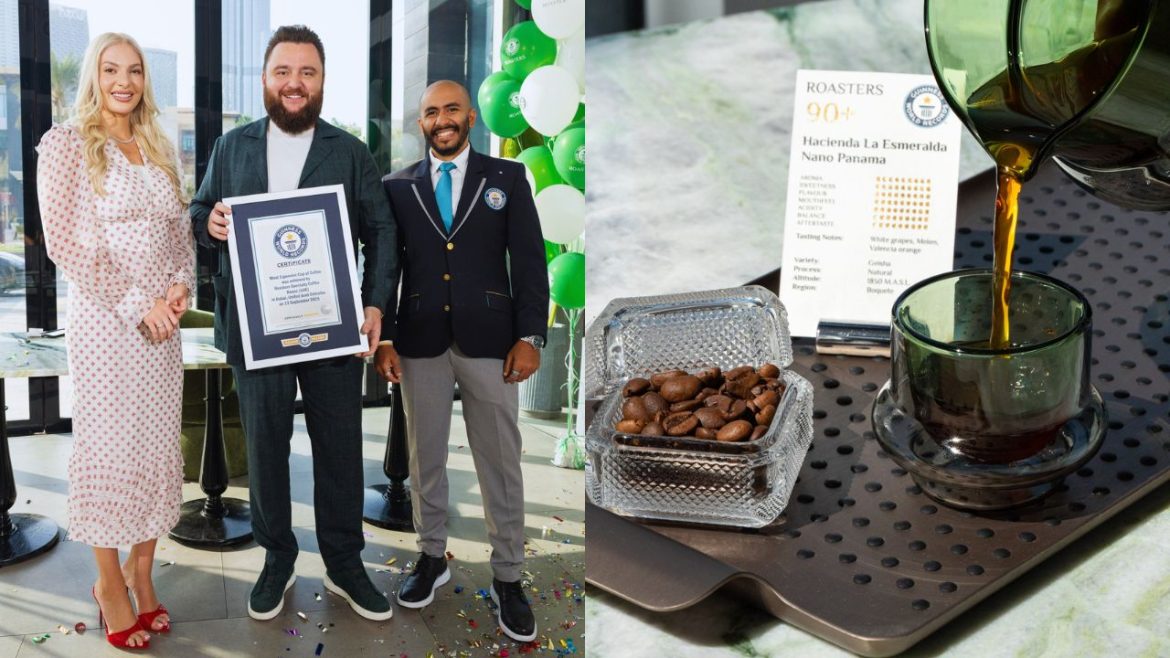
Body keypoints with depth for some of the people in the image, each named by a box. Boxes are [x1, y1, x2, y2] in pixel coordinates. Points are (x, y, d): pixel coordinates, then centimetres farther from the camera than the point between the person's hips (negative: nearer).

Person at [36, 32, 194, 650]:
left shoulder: (159, 148, 13)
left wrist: (180, 284, -4)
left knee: (158, 445, 8)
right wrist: (133, 302, -14)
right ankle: (110, 582, 17)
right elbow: (63, 240, -10)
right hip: (102, 317, -5)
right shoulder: (67, 142, -4)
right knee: (109, 445, 2)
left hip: (161, 320, 5)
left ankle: (141, 570, 22)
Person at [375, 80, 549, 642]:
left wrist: (530, 336, -6)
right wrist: (382, 337, 1)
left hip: (489, 341, -1)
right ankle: (432, 558, 27)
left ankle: (507, 578, 14)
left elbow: (529, 260, 1)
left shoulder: (507, 177, 4)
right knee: (424, 459, 11)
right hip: (419, 342, 2)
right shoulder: (397, 187, 8)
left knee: (501, 463, 3)